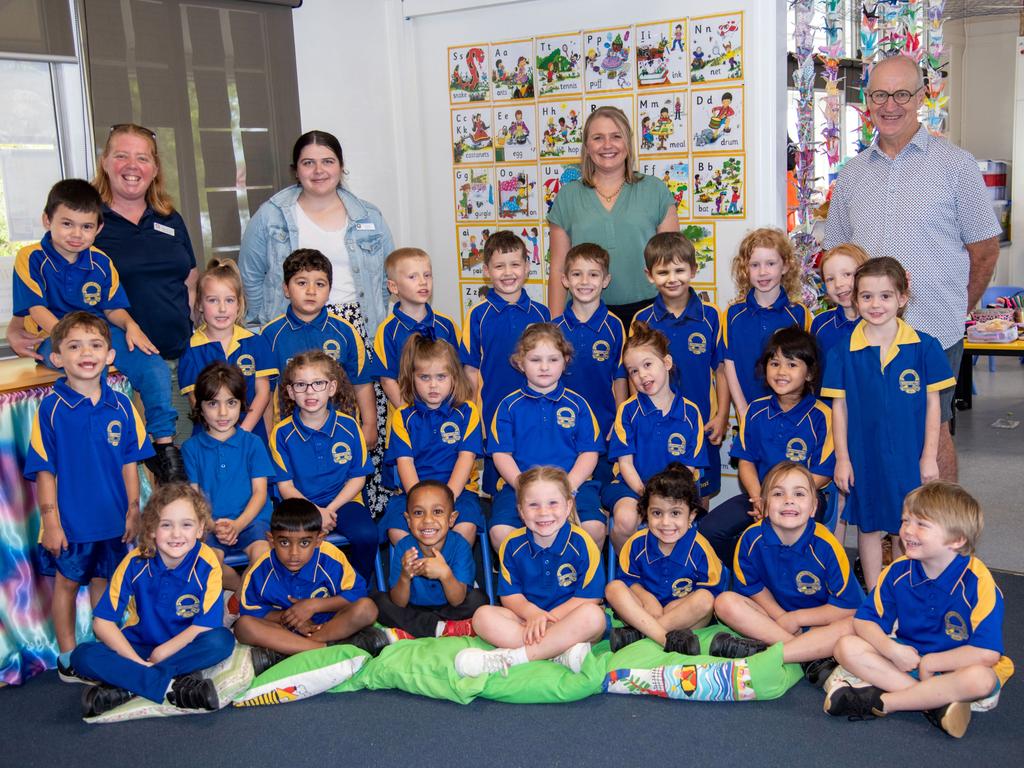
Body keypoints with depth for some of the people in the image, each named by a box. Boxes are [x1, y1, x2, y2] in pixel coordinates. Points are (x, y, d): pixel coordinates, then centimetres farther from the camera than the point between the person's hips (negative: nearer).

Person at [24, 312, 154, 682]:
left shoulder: (121, 406, -2)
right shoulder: (51, 408, -11)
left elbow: (129, 464, 3)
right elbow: (44, 471, -9)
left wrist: (133, 510, 3)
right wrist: (50, 519, -11)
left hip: (112, 517, 3)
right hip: (69, 520, -3)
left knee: (104, 581, 15)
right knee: (67, 582, 11)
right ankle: (67, 657, 25)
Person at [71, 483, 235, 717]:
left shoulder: (206, 565, -16)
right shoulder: (136, 562, -13)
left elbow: (207, 624, -16)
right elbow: (102, 622, -13)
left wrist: (163, 652, -17)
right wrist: (137, 661, -22)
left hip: (183, 646, -1)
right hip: (137, 647, 1)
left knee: (222, 641, -32)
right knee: (83, 656, -25)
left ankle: (127, 686, -29)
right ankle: (172, 685, -32)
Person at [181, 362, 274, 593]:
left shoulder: (253, 443, 8)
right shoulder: (191, 448, 9)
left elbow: (260, 492, 3)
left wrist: (238, 524, -14)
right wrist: (212, 526, -15)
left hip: (249, 520, 0)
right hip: (209, 524, 1)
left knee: (262, 555, -32)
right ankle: (244, 589, -3)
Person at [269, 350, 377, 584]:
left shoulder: (348, 425, 0)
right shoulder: (282, 433, -2)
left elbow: (358, 477, 2)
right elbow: (285, 485, -1)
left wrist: (330, 509, -11)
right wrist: (315, 512, -17)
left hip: (342, 501, 1)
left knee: (366, 535, -27)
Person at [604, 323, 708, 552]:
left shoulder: (690, 412, 5)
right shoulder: (628, 410, 3)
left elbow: (690, 467, 5)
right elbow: (625, 462, -1)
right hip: (632, 485, 0)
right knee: (625, 519, -33)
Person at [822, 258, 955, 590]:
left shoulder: (924, 347, -5)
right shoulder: (843, 351, -5)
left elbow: (932, 404, 0)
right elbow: (839, 407, -1)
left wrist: (929, 456, -2)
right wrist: (842, 459, -2)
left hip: (910, 456, 0)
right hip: (864, 454, 0)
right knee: (869, 525, 12)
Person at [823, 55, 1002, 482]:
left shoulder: (955, 165, 0)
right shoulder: (852, 174, 11)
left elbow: (984, 248, 3)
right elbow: (834, 252, 16)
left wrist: (955, 310, 6)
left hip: (934, 334, -3)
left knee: (932, 431, 2)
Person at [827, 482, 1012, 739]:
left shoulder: (976, 581, -21)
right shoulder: (898, 572, -7)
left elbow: (988, 652, -25)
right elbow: (864, 620, -2)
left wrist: (930, 662, -18)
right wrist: (891, 649, -21)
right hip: (907, 660, 4)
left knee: (980, 679, -39)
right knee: (847, 647, -17)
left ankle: (880, 702, -27)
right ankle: (936, 704, -25)